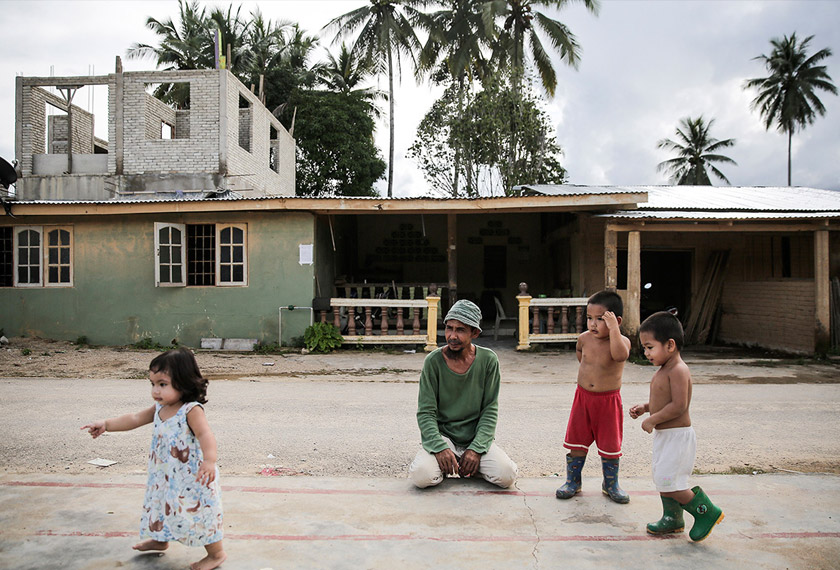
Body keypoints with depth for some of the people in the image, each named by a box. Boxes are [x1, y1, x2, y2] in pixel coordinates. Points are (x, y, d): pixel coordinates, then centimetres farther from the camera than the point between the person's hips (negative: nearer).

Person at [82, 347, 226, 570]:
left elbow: (205, 435, -41)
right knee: (163, 507, 29)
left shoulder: (192, 410, -28)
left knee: (198, 514, 3)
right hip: (165, 477, 9)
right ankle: (161, 540, 57)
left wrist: (210, 460, -57)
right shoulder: (159, 408, -1)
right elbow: (134, 419, 9)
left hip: (192, 479, -9)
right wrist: (106, 424, -1)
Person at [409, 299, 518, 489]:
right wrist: (440, 447, -22)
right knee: (422, 476, -27)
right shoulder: (433, 361, -9)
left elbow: (490, 410, -3)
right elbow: (425, 412, -8)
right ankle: (444, 463, 7)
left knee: (507, 476, -22)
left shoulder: (488, 360, -5)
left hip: (477, 437, 1)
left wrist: (476, 448, -15)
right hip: (441, 435, -1)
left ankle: (472, 464, 8)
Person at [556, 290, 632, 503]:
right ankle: (572, 482, 24)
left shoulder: (622, 341, -16)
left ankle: (611, 484, 28)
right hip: (583, 397, 3)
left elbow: (620, 355, -41)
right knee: (576, 441, 9)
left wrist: (613, 328, -41)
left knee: (610, 445, 9)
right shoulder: (584, 338, -4)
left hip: (608, 400, -3)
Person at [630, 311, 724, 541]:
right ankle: (672, 519, 32)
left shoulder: (678, 371, -21)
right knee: (663, 480, 17)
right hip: (664, 435, 10)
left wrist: (652, 420, -21)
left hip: (677, 436, -10)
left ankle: (706, 512, 9)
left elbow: (678, 406, -28)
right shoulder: (664, 370, 10)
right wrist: (645, 407, 7)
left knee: (667, 483, -7)